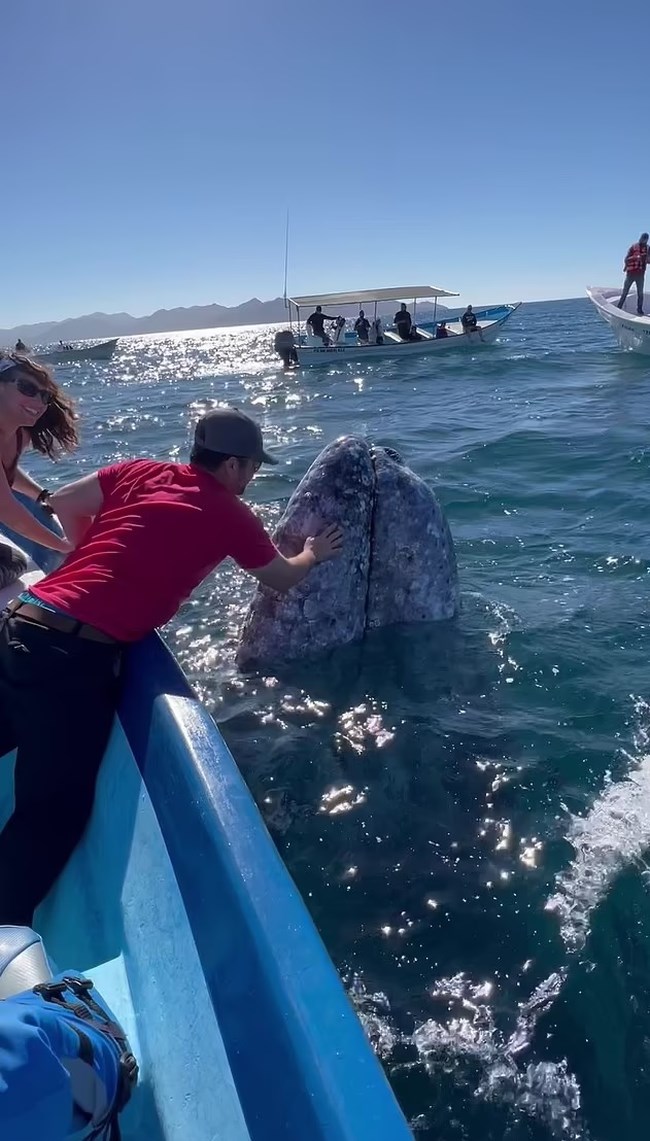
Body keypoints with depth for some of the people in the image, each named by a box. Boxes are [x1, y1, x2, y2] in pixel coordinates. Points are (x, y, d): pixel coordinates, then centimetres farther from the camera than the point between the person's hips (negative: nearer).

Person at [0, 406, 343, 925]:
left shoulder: (141, 471, 16)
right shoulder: (234, 517, 5)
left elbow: (64, 502, 20)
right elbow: (283, 580, 22)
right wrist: (314, 554, 43)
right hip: (75, 653, -7)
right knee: (52, 814, 2)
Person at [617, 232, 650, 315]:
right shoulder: (633, 247, 1)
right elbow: (626, 260, -4)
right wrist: (635, 257, -21)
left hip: (640, 274, 3)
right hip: (630, 273, -3)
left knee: (640, 293, 3)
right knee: (625, 292, 1)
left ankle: (639, 311, 8)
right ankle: (618, 308, 4)